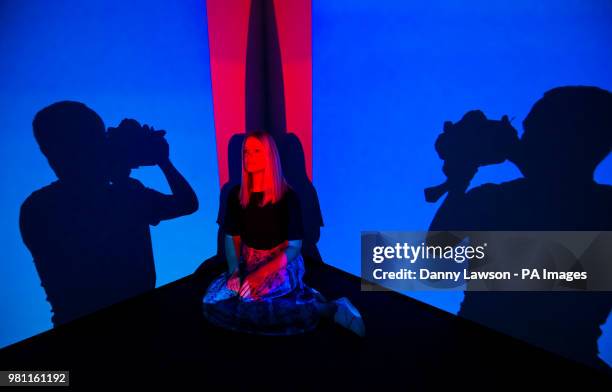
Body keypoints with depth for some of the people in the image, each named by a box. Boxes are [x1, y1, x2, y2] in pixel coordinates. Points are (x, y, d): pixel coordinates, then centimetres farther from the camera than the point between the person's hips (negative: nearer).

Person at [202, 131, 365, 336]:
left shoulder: (287, 196, -12)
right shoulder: (236, 194, 1)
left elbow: (294, 246, -13)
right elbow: (232, 238, 5)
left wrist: (263, 273, -24)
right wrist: (234, 269, -13)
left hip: (282, 264, -6)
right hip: (248, 262, 7)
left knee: (250, 304, -28)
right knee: (212, 302, -11)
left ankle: (326, 309, -16)